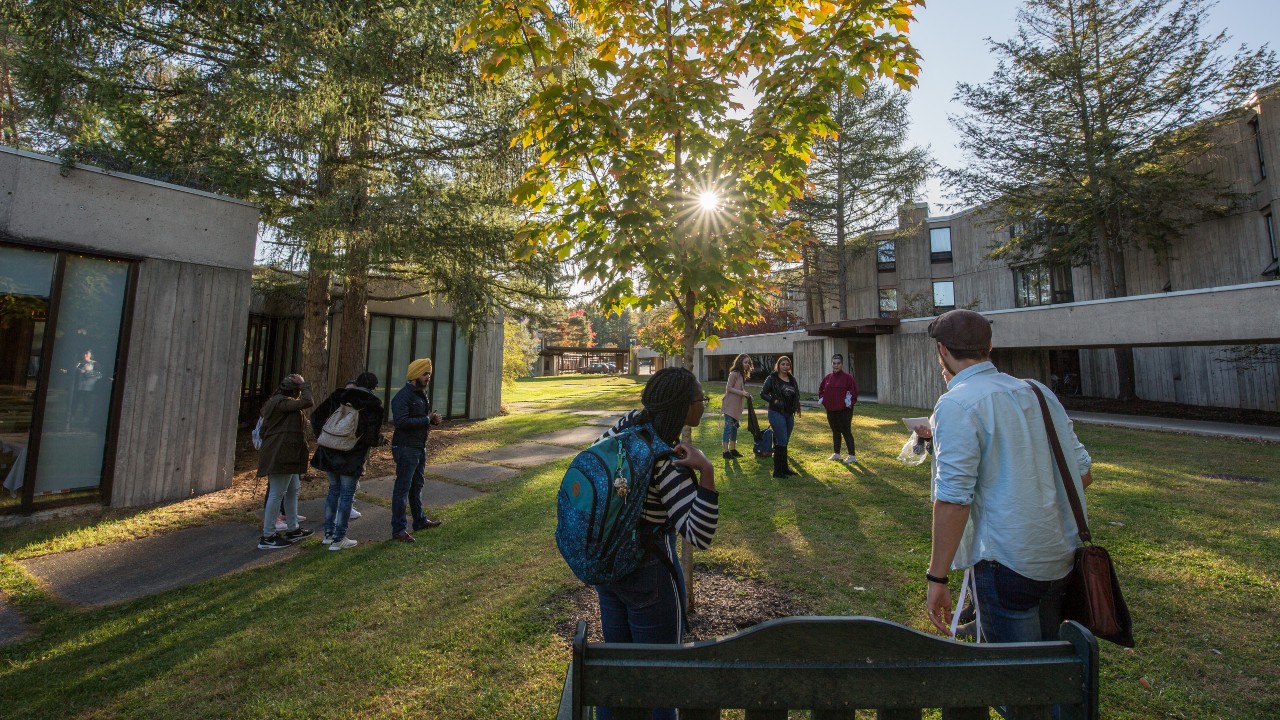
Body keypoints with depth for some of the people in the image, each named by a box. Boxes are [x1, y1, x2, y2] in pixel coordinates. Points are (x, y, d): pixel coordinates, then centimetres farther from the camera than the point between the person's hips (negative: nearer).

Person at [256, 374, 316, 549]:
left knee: (293, 490, 17)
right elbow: (307, 402, -26)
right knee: (276, 494, -3)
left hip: (287, 455, 11)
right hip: (279, 455, -11)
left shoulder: (278, 401, 16)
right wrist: (302, 384, -14)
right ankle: (267, 537, 6)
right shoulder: (280, 402, -17)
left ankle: (293, 529, 28)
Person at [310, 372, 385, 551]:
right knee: (346, 495, 5)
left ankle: (328, 533, 28)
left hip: (330, 453, 5)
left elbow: (316, 416, 6)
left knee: (333, 490, 19)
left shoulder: (338, 396, 4)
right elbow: (372, 437, -12)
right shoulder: (373, 405, -9)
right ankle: (339, 539, 11)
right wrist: (382, 440, 9)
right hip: (352, 458, -5)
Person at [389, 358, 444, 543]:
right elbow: (401, 422, -29)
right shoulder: (403, 396, -18)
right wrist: (427, 419, -21)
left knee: (417, 485, 20)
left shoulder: (422, 394, 12)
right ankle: (398, 529, 7)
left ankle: (419, 520, 34)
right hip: (406, 449, -10)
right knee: (402, 488, -2)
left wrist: (433, 419, 1)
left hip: (420, 447, 10)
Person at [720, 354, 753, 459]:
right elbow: (729, 388, -18)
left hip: (737, 405, 9)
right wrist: (742, 393, -23)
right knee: (728, 427, -5)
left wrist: (746, 394, 2)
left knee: (735, 427, 15)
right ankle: (726, 452, 0)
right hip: (730, 405, -9)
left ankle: (733, 449, 25)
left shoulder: (742, 374, 14)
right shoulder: (734, 373, -14)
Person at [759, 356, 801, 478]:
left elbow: (796, 395, 22)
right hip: (777, 413, -6)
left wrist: (796, 406, 5)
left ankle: (784, 468, 23)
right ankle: (777, 471, -1)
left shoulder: (792, 379, 12)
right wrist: (774, 401, -18)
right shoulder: (772, 378, -6)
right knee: (781, 441, -9)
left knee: (784, 442, 13)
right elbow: (763, 393, -6)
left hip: (789, 414, 6)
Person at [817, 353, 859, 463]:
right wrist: (822, 401, 10)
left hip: (844, 410, -6)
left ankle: (852, 455, 7)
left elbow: (854, 391, -11)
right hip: (830, 410, 6)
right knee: (835, 432, 15)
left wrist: (849, 403, -11)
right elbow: (821, 389, 18)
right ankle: (836, 454, 26)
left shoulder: (847, 377, -10)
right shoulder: (828, 377, 6)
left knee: (846, 432, -2)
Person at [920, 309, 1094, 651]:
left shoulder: (956, 405, -18)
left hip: (1008, 562, -8)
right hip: (1063, 558, 8)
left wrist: (937, 578, -16)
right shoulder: (1039, 391, 6)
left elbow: (953, 499, -22)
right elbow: (1083, 472, 12)